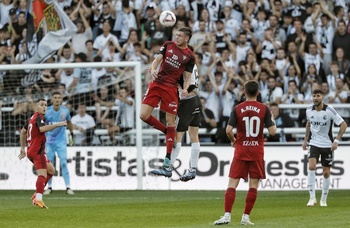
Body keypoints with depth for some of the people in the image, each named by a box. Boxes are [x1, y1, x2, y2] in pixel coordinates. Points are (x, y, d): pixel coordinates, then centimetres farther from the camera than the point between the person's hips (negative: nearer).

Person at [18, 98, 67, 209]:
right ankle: (38, 199, -34)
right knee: (42, 174, -20)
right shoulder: (38, 117, -11)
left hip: (31, 150, 10)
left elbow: (23, 131, 30)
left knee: (51, 170, 19)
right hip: (37, 151, -10)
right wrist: (57, 124, -32)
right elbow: (42, 129, -32)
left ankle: (37, 194, 10)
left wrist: (23, 148, 34)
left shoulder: (33, 118, 19)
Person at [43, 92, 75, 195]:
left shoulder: (65, 111, -5)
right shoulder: (47, 111, -12)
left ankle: (68, 187, -6)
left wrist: (71, 135, 17)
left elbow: (69, 122, 14)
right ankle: (49, 187, 15)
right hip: (49, 141, 0)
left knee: (63, 163, -9)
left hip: (61, 141, 0)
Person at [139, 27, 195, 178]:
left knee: (170, 123, -3)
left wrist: (185, 89, -18)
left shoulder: (190, 56, 1)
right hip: (157, 83, 4)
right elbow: (157, 59, 2)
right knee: (143, 115, -9)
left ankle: (167, 164, -4)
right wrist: (153, 69, -21)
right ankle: (167, 132, 18)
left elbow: (187, 77, 2)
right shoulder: (168, 45, 9)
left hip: (171, 88, -4)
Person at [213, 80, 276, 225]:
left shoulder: (237, 109, -3)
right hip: (257, 151, 0)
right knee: (253, 185, 7)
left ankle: (227, 216, -8)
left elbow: (228, 130, -10)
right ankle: (246, 217, 4)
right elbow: (272, 131, -5)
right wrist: (272, 120, 15)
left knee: (232, 184, 1)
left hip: (241, 150, 0)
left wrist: (233, 141, 11)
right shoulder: (264, 109, -3)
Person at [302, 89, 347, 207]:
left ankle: (323, 199, 20)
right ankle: (312, 198, -16)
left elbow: (344, 125, -12)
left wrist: (336, 141, -18)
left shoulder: (329, 110, -15)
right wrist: (306, 140, 16)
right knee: (311, 167, -20)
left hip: (327, 145, -2)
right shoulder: (309, 111, -3)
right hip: (314, 143, 2)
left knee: (326, 173, 4)